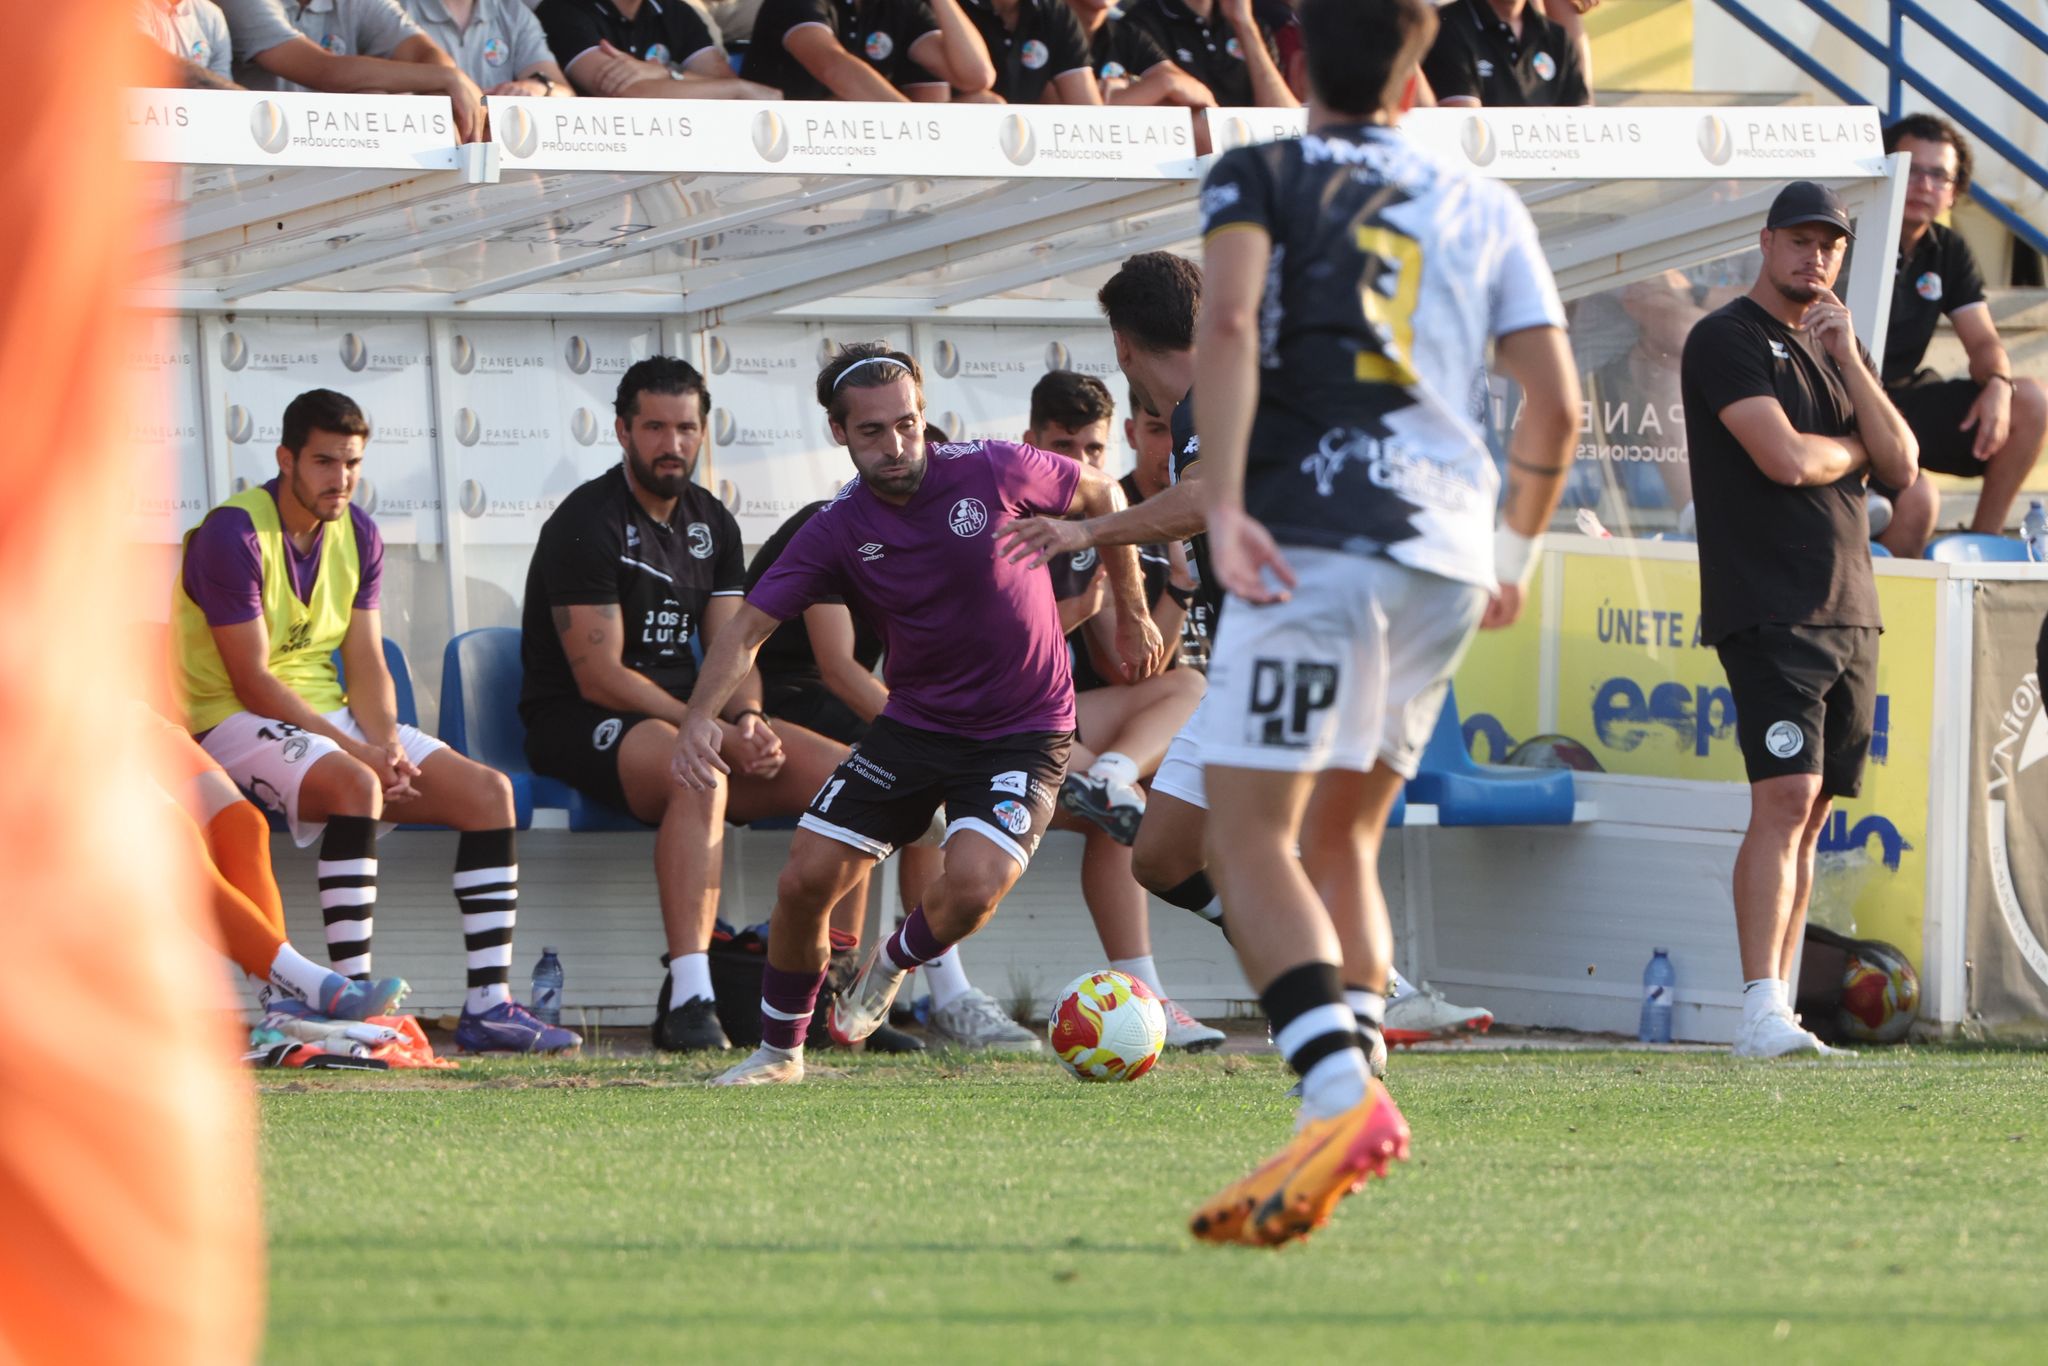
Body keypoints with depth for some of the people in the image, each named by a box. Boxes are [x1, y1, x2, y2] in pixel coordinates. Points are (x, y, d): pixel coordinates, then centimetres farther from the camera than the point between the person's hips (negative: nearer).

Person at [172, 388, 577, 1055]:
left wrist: (387, 743, -14)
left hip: (331, 717, 8)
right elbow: (252, 681, -19)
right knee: (354, 784, -37)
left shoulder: (357, 535, 9)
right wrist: (358, 750, -23)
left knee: (486, 791, -8)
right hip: (233, 721, -8)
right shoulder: (234, 534, -15)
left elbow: (366, 664, 7)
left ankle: (489, 1005, -13)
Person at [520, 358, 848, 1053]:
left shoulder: (712, 524, 13)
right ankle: (690, 1001, -47)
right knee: (700, 774, -39)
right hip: (576, 723, -8)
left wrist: (747, 720, -15)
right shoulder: (587, 522, -11)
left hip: (679, 714, 8)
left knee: (840, 770, -11)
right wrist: (720, 735, -22)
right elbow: (600, 677, -17)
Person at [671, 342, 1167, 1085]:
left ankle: (894, 962, 11)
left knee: (972, 885, -25)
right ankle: (779, 1051, 18)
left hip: (1023, 735, -3)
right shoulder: (838, 530, -9)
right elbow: (748, 628, -11)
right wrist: (700, 718, -29)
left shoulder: (992, 471, -15)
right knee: (805, 881, -6)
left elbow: (1101, 494, 4)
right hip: (915, 724, 3)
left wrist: (1131, 613, 12)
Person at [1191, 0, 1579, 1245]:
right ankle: (1353, 1115, 8)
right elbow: (1557, 405, 14)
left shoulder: (1258, 178, 6)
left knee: (1252, 832, -8)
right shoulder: (1484, 209, 18)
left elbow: (1229, 324, -13)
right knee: (1342, 837, 18)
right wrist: (1515, 555, 28)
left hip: (1316, 537, -5)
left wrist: (1223, 509, -19)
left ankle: (1343, 1094, -30)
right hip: (1450, 546, 5)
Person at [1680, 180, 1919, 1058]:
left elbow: (1902, 466, 8)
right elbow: (1784, 457, -17)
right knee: (1785, 797, -18)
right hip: (1769, 613, -8)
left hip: (1849, 614, 8)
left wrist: (1847, 359, -1)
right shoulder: (1727, 340, -4)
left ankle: (1775, 1012, 7)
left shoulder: (1837, 350, 19)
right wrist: (1854, 446, 3)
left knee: (1811, 813, 5)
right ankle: (1762, 1013, -23)